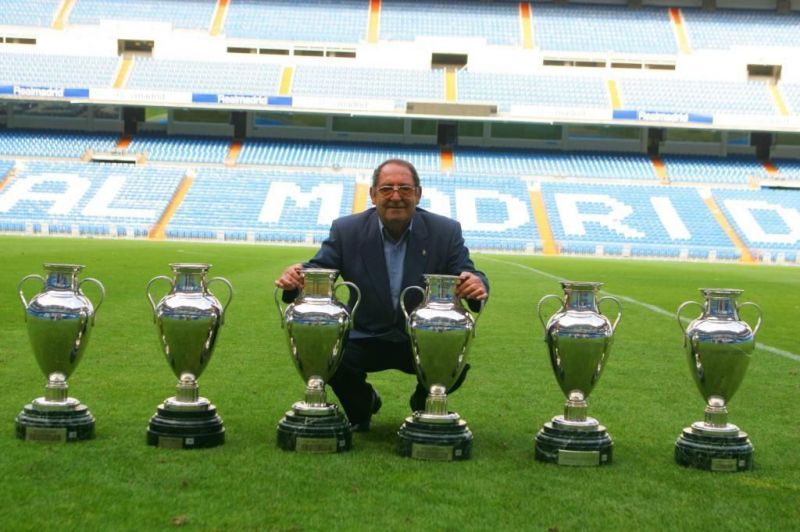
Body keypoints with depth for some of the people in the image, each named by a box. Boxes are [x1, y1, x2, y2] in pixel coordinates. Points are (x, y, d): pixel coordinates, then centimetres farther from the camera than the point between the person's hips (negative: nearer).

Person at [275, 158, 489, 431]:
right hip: (364, 339, 0)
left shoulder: (445, 232, -7)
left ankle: (424, 403, 11)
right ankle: (362, 403, 10)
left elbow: (468, 275, -12)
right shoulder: (347, 230, -6)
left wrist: (477, 284, -38)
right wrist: (295, 278, -35)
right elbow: (318, 269, -9)